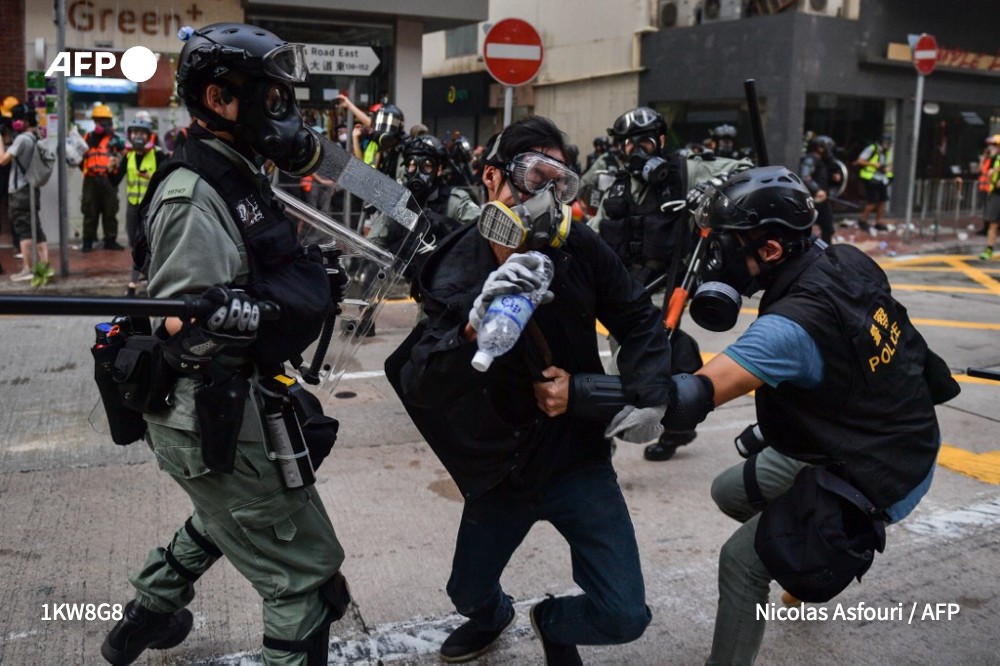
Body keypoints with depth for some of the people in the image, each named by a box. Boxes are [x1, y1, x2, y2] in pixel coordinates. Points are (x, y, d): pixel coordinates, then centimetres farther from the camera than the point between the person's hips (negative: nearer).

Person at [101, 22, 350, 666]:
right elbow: (185, 323, -26)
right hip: (212, 416, -11)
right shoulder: (194, 194, -20)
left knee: (225, 520, 35)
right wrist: (290, 309, -28)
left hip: (226, 403, 11)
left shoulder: (240, 174, 9)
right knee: (307, 577, -1)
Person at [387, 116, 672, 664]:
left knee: (624, 618, -7)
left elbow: (639, 321, 1)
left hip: (577, 459, 0)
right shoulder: (456, 271, -16)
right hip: (500, 468, 0)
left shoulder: (580, 248, -14)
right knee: (468, 593, 21)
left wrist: (648, 398, -13)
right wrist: (473, 328, -44)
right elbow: (417, 386, -27)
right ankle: (492, 617, 60)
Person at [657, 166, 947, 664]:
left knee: (742, 562, -5)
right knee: (731, 492, 18)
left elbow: (687, 401, -43)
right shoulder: (846, 259, -10)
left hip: (877, 479, -8)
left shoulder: (792, 326, -34)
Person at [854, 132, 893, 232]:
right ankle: (862, 220, 8)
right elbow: (859, 161, -13)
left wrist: (888, 168, -1)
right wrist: (873, 164, -18)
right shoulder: (872, 149, -11)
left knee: (882, 201, 4)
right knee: (873, 202, -10)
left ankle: (879, 223, 14)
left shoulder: (888, 152, 10)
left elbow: (890, 164, 23)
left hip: (882, 180, 7)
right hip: (871, 179, -7)